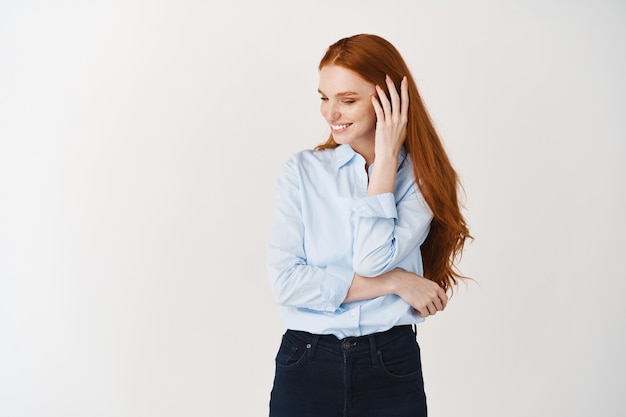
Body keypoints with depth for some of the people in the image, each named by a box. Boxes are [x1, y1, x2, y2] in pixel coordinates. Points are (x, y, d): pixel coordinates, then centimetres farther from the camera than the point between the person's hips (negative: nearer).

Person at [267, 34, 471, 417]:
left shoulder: (420, 177, -2)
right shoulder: (302, 171, -1)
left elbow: (374, 259, -18)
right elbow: (285, 282, -11)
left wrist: (386, 157, -12)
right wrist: (395, 282, -13)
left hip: (391, 369, 0)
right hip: (306, 366, 1)